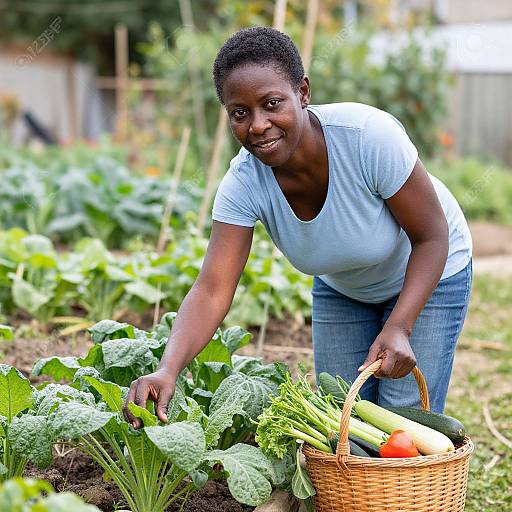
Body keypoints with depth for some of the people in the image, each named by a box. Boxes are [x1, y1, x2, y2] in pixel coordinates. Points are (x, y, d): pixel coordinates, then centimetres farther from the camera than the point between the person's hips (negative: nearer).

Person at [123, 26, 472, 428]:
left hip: (429, 274, -3)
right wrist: (167, 370, -49)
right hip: (341, 285, 3)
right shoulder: (243, 184, -26)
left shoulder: (369, 135, -37)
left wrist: (398, 328, -36)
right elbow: (212, 291, -32)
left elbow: (432, 237, -25)